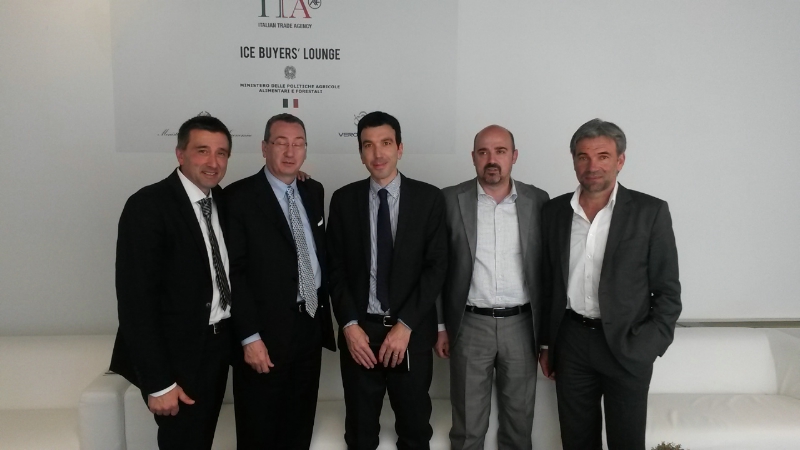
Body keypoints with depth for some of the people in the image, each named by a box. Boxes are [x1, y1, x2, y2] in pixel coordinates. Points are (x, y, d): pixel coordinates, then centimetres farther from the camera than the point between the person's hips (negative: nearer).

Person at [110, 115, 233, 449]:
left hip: (219, 343, 7)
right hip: (178, 354, -6)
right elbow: (135, 300, -20)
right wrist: (158, 383, -20)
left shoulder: (221, 200, 4)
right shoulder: (148, 206, -17)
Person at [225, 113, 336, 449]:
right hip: (266, 332, -5)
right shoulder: (239, 197, -11)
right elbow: (233, 272, -14)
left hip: (311, 325, 6)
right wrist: (250, 337, -17)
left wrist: (323, 306, 11)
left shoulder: (314, 192, 8)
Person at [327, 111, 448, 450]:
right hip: (359, 331, 1)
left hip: (411, 333, -1)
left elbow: (436, 267, -6)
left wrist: (404, 325, -12)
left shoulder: (429, 198, -2)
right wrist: (349, 325, -8)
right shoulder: (344, 200, 3)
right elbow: (335, 268, 2)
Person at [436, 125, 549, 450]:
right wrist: (439, 325, -1)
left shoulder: (537, 200, 0)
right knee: (468, 421, 11)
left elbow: (546, 267, 4)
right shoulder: (451, 200, -4)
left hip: (521, 324, 2)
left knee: (519, 416, 16)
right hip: (470, 325, -1)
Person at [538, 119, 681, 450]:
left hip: (627, 346, -2)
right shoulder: (554, 211, 2)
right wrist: (546, 344, 9)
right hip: (571, 344, 3)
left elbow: (667, 290, -3)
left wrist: (649, 346, -9)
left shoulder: (650, 212, -7)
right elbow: (548, 283, 8)